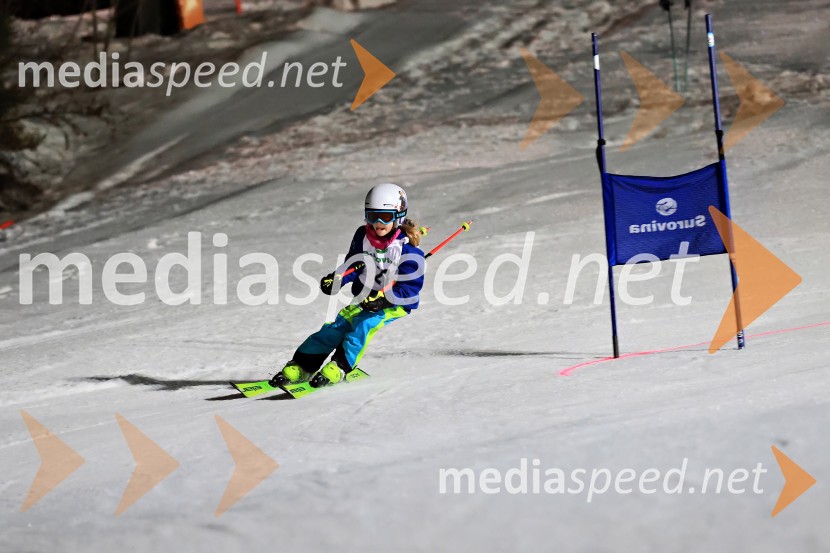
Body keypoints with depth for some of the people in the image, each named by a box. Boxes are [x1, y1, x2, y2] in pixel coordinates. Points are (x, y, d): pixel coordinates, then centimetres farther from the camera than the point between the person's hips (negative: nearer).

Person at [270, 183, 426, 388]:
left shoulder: (407, 248, -17)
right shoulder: (363, 237, 0)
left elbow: (411, 287, -18)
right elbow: (352, 266, 11)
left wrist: (383, 299, -31)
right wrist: (336, 279, -11)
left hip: (397, 304, -5)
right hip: (367, 299, 5)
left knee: (364, 323, -31)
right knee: (336, 327, -12)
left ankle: (340, 367, -31)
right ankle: (301, 366, -10)